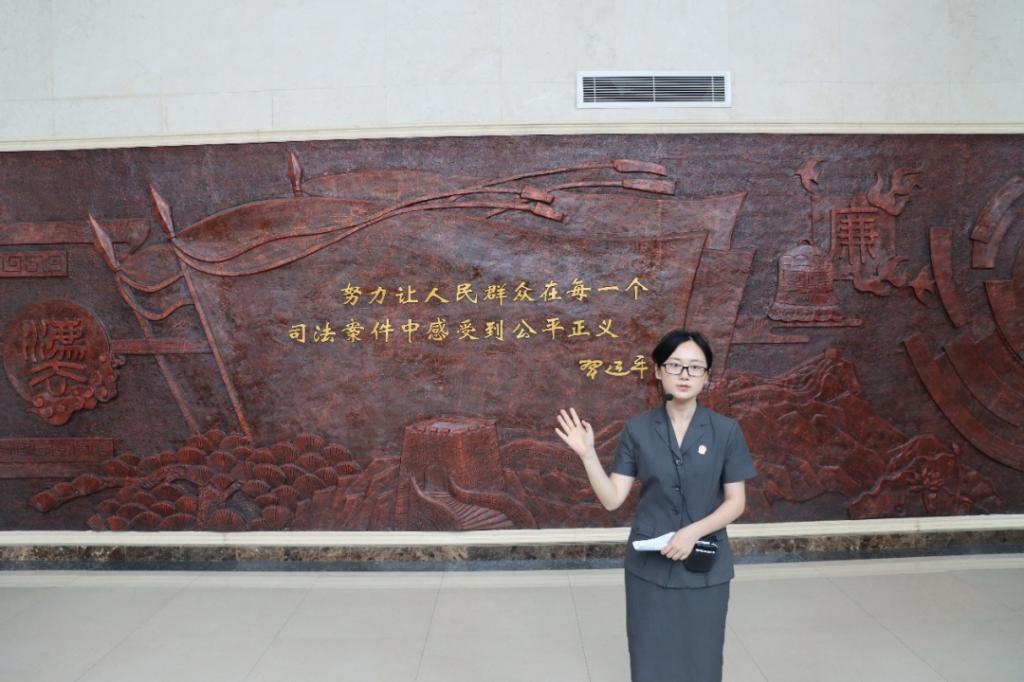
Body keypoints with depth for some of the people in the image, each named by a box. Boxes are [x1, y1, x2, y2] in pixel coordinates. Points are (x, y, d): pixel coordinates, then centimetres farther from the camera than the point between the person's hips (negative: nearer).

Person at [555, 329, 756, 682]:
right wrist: (587, 454, -19)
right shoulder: (638, 430, -3)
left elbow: (736, 503, -4)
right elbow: (612, 499, -5)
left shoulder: (726, 431, -5)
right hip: (648, 567, 0)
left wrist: (694, 531, -19)